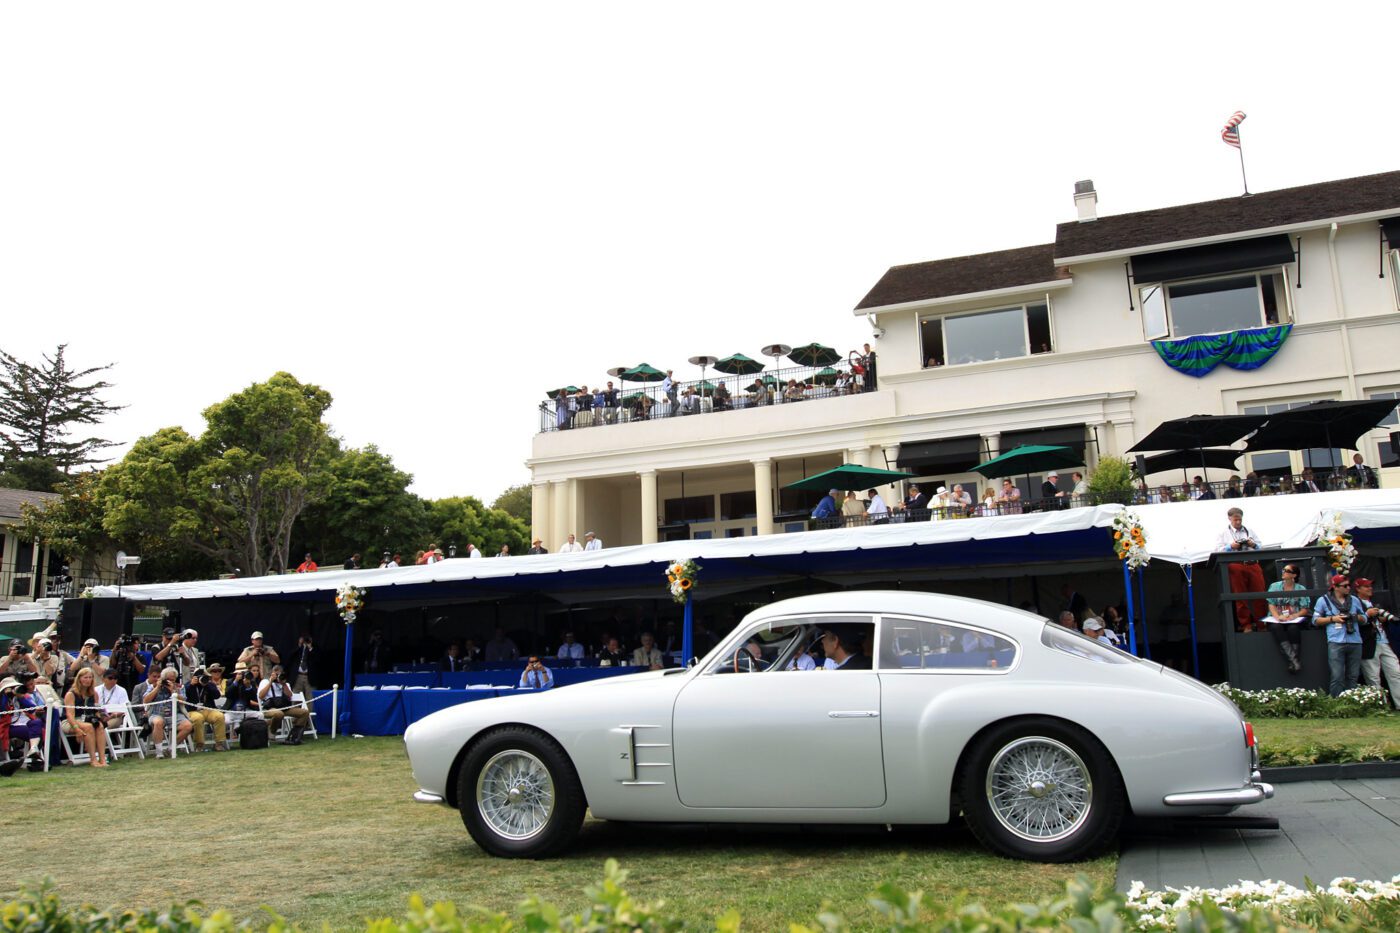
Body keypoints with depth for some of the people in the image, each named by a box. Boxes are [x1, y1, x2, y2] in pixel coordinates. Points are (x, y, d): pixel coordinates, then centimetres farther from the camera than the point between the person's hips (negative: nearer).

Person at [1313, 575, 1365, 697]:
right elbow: (1315, 620, 5)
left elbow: (1364, 619, 19)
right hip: (1336, 642, -4)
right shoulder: (1323, 600, 5)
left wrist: (1356, 617, -2)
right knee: (1337, 677, -9)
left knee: (1353, 677, 7)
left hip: (1355, 642, 4)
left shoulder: (1354, 600, 16)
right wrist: (1332, 618, -8)